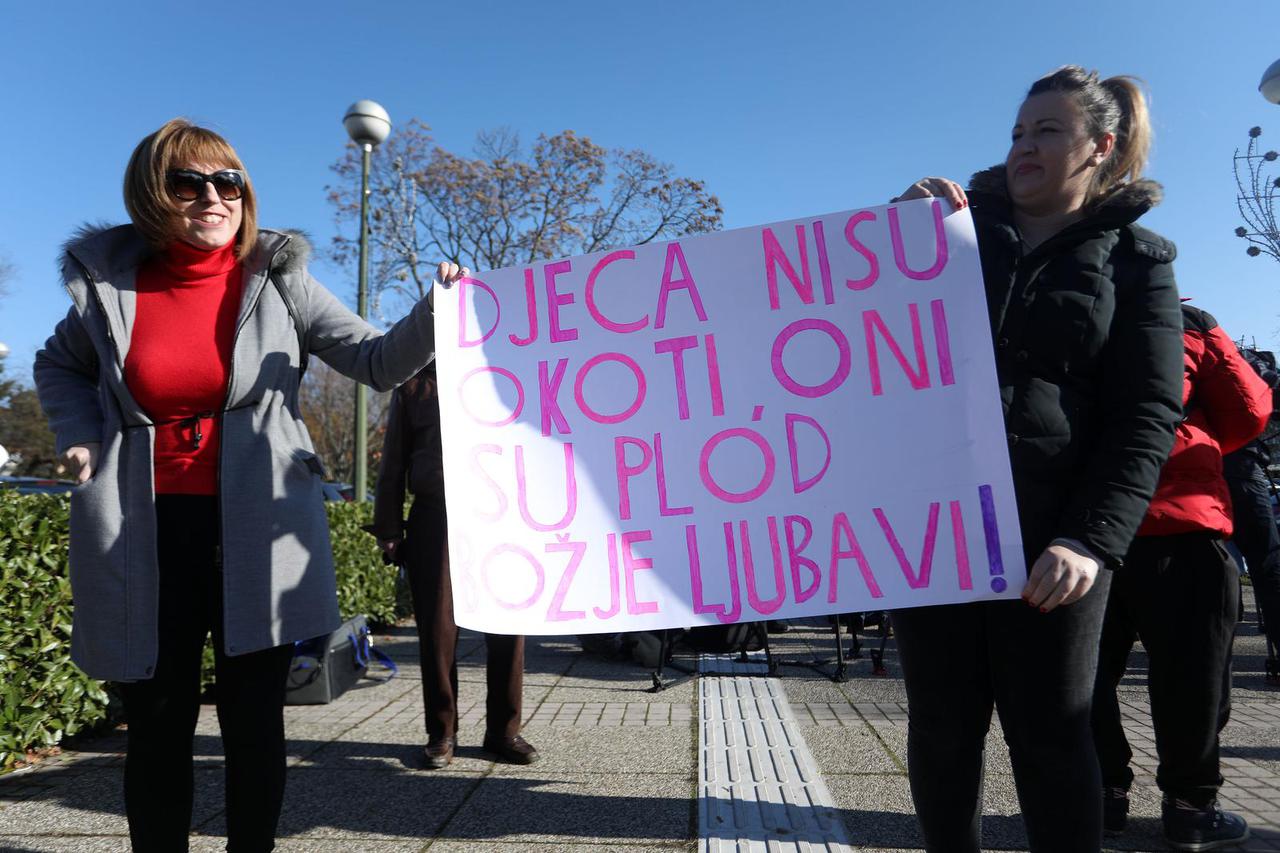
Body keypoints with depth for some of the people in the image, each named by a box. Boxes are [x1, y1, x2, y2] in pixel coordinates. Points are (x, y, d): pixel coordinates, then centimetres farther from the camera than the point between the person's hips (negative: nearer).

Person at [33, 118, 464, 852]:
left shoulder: (277, 278, -1)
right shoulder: (107, 282, 4)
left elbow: (377, 361, -4)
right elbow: (60, 366, 22)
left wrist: (436, 315, -22)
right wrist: (79, 435, 4)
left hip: (255, 531, -1)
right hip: (144, 535, 2)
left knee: (255, 720, 10)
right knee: (158, 723, 14)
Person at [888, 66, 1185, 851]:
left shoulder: (1135, 258, 7)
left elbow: (1147, 416, -3)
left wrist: (1093, 538, -16)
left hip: (1051, 530, -2)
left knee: (1049, 730, 4)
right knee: (943, 724, 8)